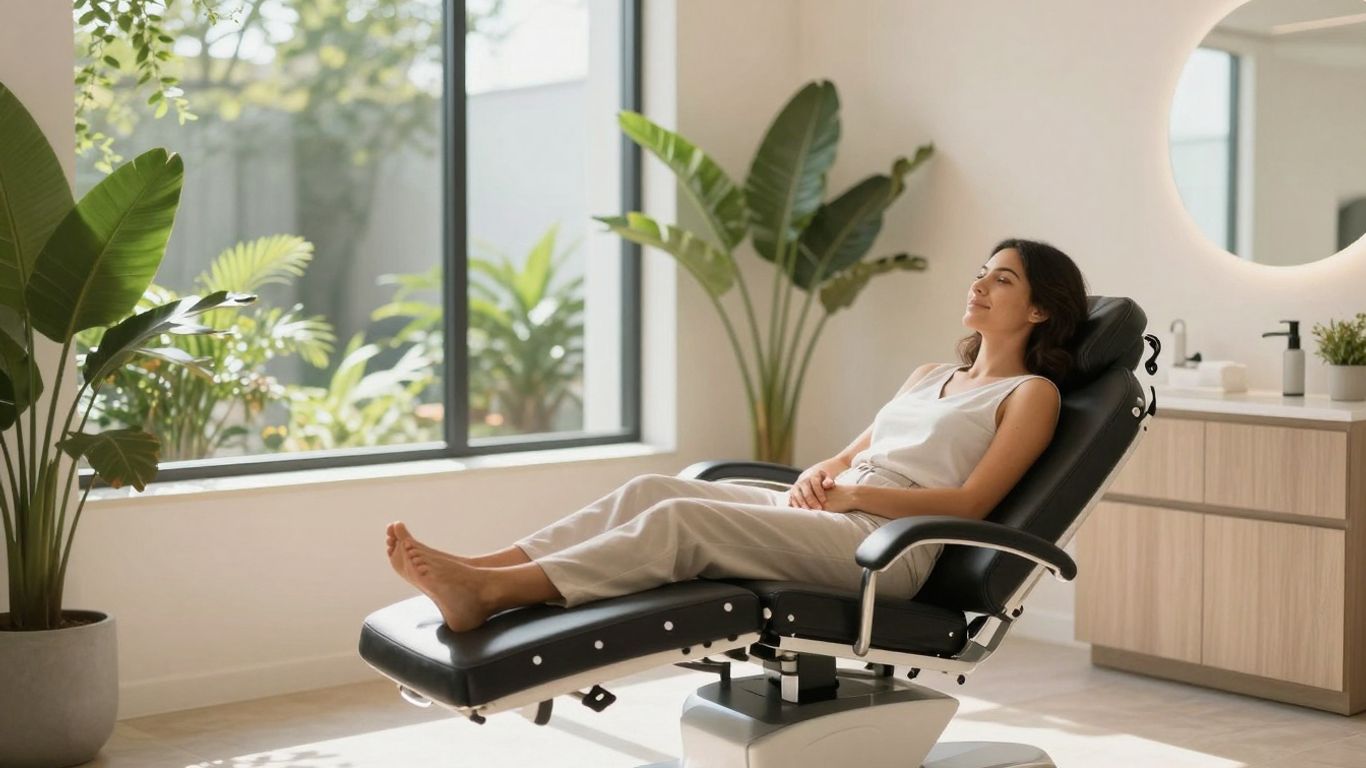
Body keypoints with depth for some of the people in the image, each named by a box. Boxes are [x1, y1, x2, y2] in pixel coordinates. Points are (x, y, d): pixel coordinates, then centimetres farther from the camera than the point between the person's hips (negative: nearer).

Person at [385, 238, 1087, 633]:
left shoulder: (1031, 394, 7)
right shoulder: (930, 377, 29)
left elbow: (971, 503, -5)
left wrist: (854, 494, -11)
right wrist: (816, 476, 3)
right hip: (824, 513, 7)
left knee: (682, 517, -29)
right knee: (651, 489, -18)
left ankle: (490, 595, -40)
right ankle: (475, 572, -31)